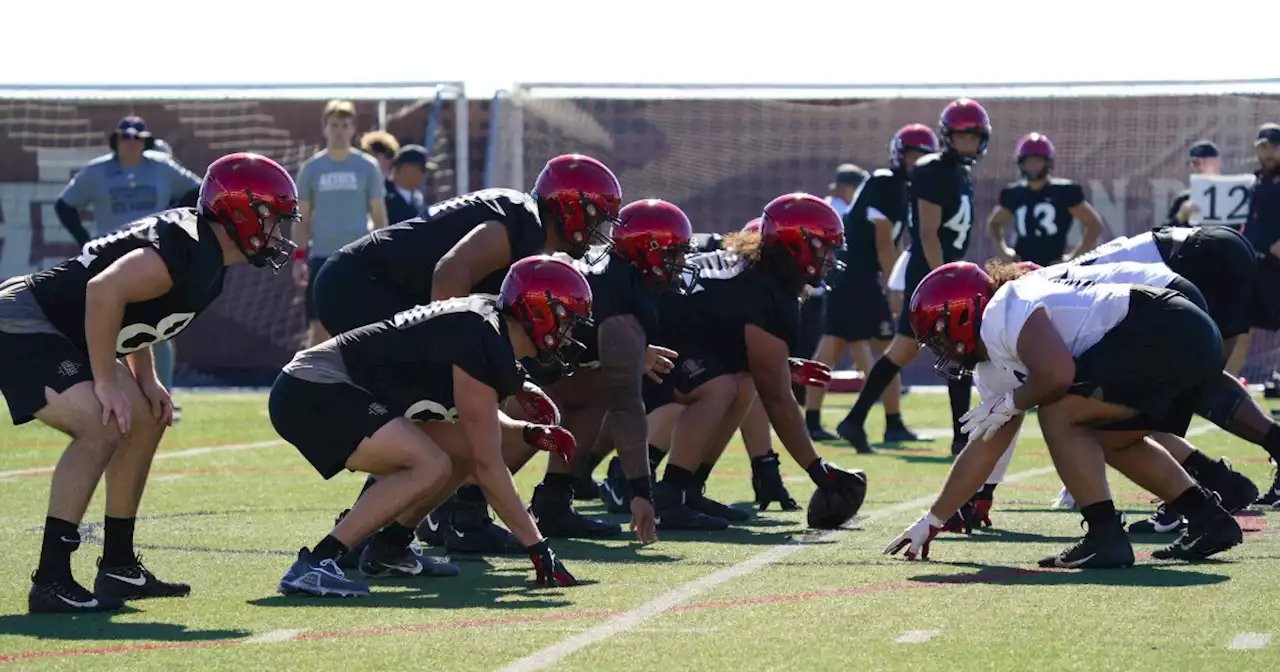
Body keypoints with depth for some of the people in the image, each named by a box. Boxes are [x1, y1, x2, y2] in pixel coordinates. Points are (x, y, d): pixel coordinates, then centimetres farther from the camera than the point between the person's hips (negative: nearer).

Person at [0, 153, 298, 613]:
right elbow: (104, 291, -32)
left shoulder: (207, 253, 8)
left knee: (144, 423, 16)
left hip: (58, 332, 11)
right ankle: (51, 582, -22)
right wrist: (107, 383, -24)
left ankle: (117, 567, 23)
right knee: (103, 426, -24)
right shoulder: (188, 250, -23)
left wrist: (145, 379, 10)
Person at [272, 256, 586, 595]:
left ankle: (387, 549, 19)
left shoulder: (484, 321, 10)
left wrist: (529, 434, 7)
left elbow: (481, 422, 25)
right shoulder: (484, 347, -19)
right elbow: (487, 464, -18)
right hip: (312, 397, -11)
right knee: (431, 466, -25)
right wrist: (536, 547, -14)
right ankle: (313, 565, -26)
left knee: (464, 447, 11)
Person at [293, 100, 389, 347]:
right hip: (321, 256, 0)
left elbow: (379, 215, 6)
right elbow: (302, 218, 8)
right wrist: (299, 257, -1)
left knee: (358, 325, 0)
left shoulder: (367, 167, 3)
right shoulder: (311, 168, 5)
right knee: (319, 325, -4)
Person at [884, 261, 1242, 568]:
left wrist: (1011, 404, -2)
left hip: (1169, 333, -11)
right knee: (1109, 438, 25)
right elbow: (985, 448, 29)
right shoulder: (994, 368, 22)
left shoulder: (1000, 315, -9)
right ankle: (1210, 520, 26)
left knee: (1058, 416, -9)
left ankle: (1106, 537, -12)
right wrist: (931, 522, 34)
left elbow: (1056, 374, -23)